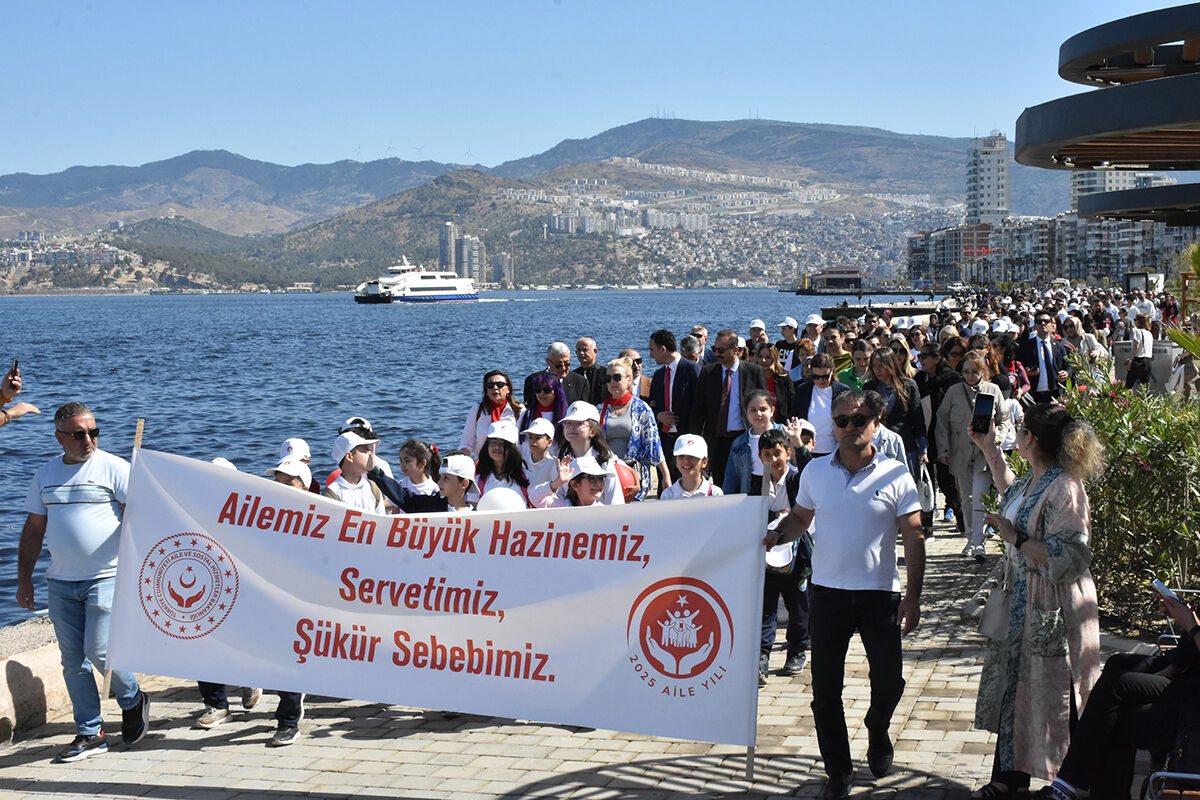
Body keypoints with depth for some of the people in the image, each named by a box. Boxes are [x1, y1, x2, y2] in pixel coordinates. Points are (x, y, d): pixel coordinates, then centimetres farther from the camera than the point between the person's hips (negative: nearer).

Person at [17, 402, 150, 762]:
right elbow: (33, 529, 16)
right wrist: (24, 579, 13)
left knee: (99, 650, -11)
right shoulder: (45, 474, 11)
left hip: (106, 577, -5)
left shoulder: (114, 468, -4)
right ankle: (89, 734, 16)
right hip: (60, 583, 5)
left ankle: (132, 701, 18)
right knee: (73, 661, 6)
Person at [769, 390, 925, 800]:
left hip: (880, 593, -2)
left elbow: (913, 538, -5)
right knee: (825, 689, 4)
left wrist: (913, 597, -11)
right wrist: (777, 535, -8)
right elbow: (800, 518, 15)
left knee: (889, 681, 3)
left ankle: (877, 731, 37)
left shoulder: (895, 475, -5)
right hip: (827, 593, 2)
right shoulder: (815, 471, 2)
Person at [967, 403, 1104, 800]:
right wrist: (989, 449, 31)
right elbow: (1011, 493, 32)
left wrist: (1015, 537, -23)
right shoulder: (1034, 480, 6)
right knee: (1015, 692, 17)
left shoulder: (1064, 489, -23)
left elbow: (1067, 560, -27)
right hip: (1023, 605, 9)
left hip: (1052, 614, -9)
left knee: (1051, 700, 1)